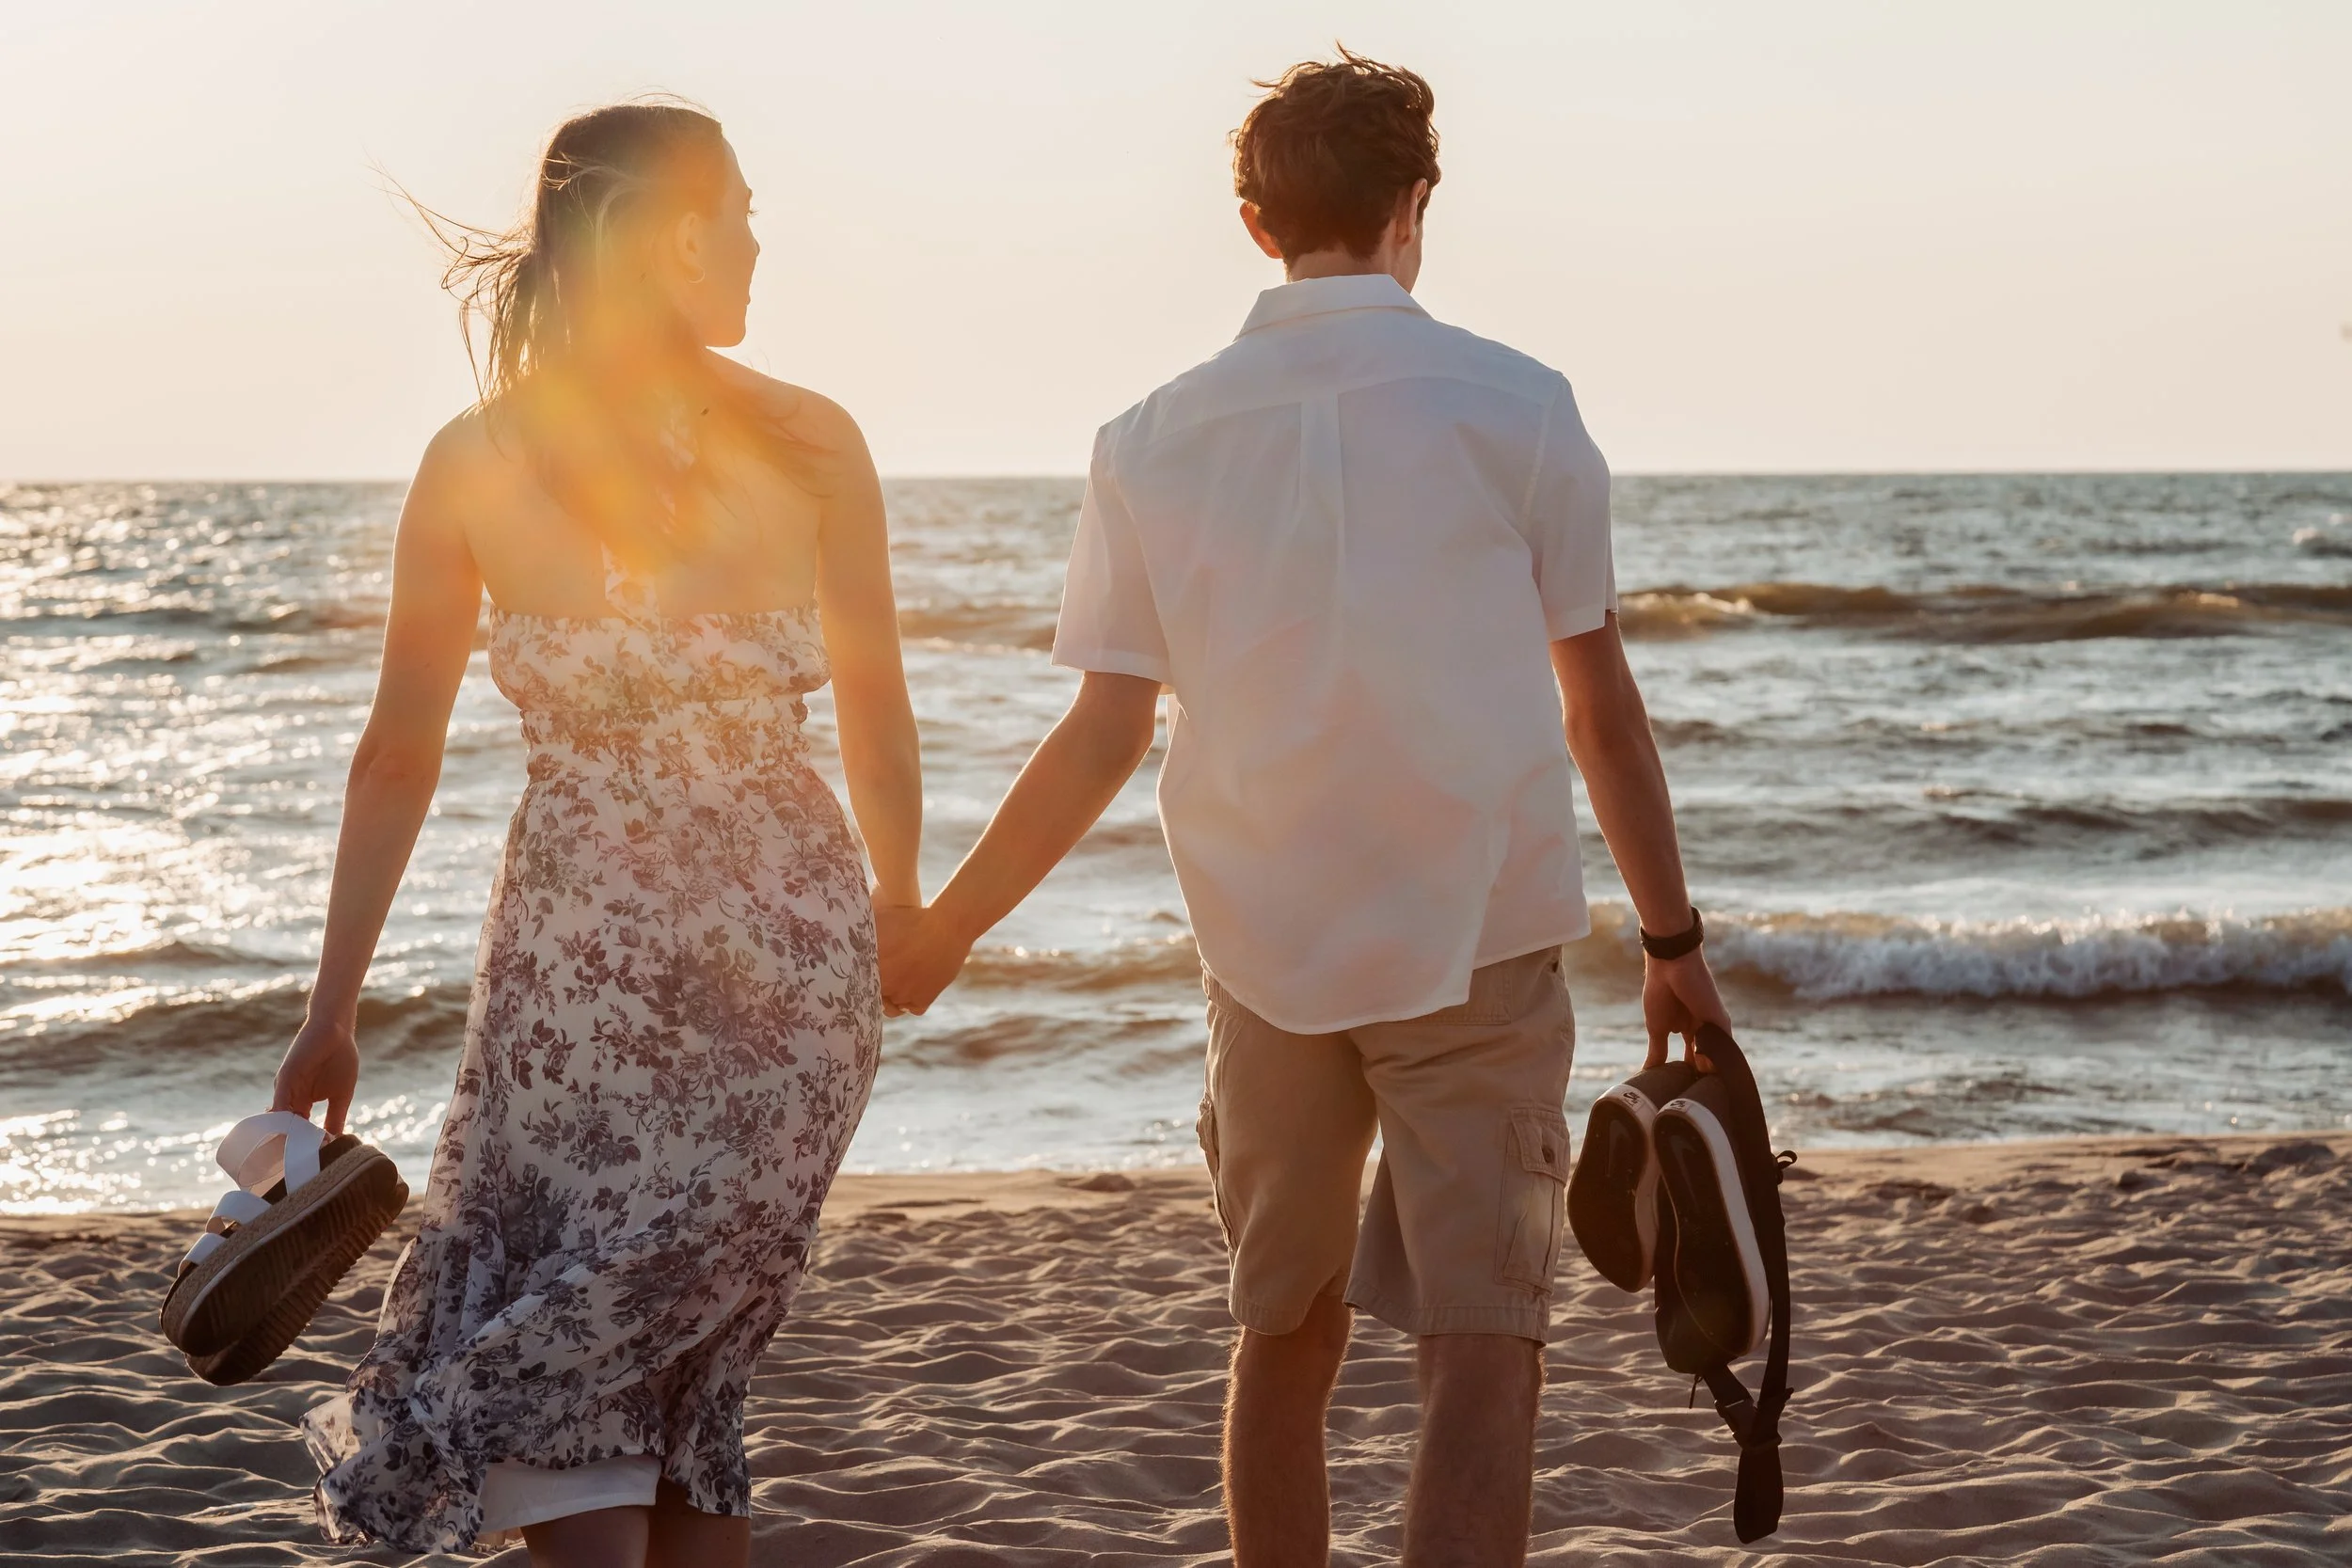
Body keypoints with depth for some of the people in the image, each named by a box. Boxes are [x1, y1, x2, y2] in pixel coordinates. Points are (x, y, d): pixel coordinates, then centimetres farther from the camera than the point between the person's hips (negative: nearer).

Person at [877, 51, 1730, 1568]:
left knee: (1286, 1336, 17)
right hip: (1479, 939, -3)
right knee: (1485, 1351, -3)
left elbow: (1104, 740, 1)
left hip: (1266, 947, 3)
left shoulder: (1156, 440, 2)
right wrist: (1675, 941, 8)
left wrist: (942, 930, 12)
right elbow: (1602, 708, -1)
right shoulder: (1514, 407, -3)